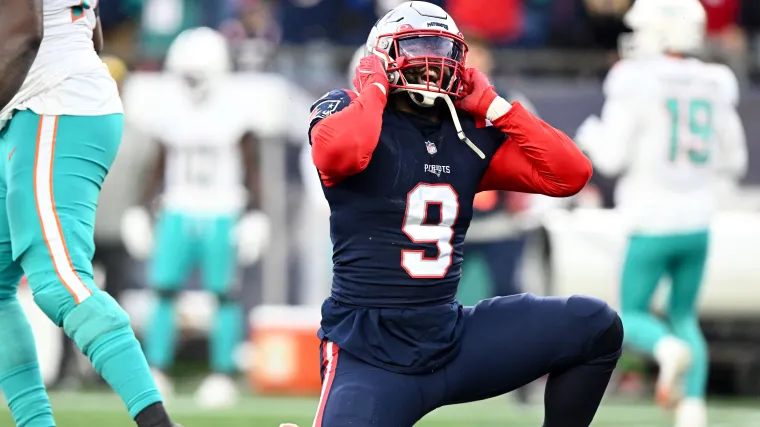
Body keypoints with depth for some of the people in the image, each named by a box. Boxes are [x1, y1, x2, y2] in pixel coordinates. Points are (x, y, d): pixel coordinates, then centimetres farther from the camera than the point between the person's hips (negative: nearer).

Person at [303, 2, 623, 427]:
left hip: (451, 339, 5)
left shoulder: (468, 135, 9)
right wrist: (373, 89, -13)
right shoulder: (349, 111, -5)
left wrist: (492, 105, 3)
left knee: (596, 327, -3)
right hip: (370, 354, -5)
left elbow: (570, 173, 3)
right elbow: (335, 153, -31)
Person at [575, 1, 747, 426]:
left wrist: (591, 134, 8)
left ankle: (669, 349, -24)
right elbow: (733, 161, 11)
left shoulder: (637, 85, -11)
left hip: (653, 226, -5)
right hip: (698, 224, 5)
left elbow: (612, 158, -12)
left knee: (632, 314, 9)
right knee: (684, 316, 17)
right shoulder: (714, 88, 5)